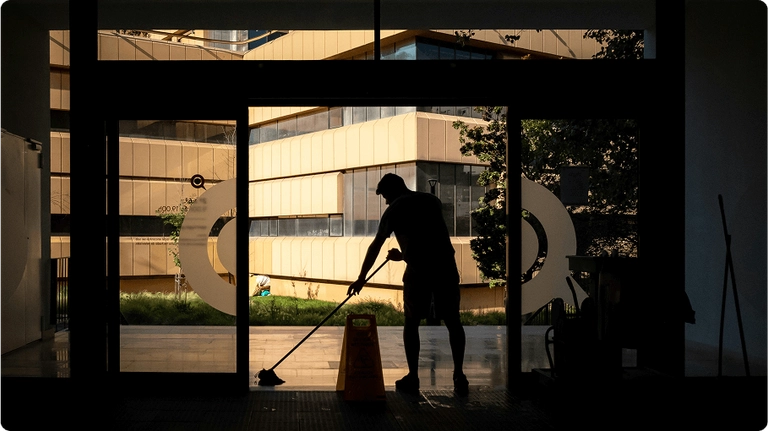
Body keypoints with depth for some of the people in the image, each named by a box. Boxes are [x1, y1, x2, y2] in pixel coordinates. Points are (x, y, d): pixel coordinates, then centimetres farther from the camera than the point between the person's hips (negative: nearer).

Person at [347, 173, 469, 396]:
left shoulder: (394, 210, 6)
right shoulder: (433, 200, 18)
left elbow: (375, 247, 10)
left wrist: (361, 278, 17)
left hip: (418, 270, -3)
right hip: (446, 267, 3)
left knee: (411, 322, 10)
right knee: (453, 322, 9)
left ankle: (413, 377, 12)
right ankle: (459, 377, 8)